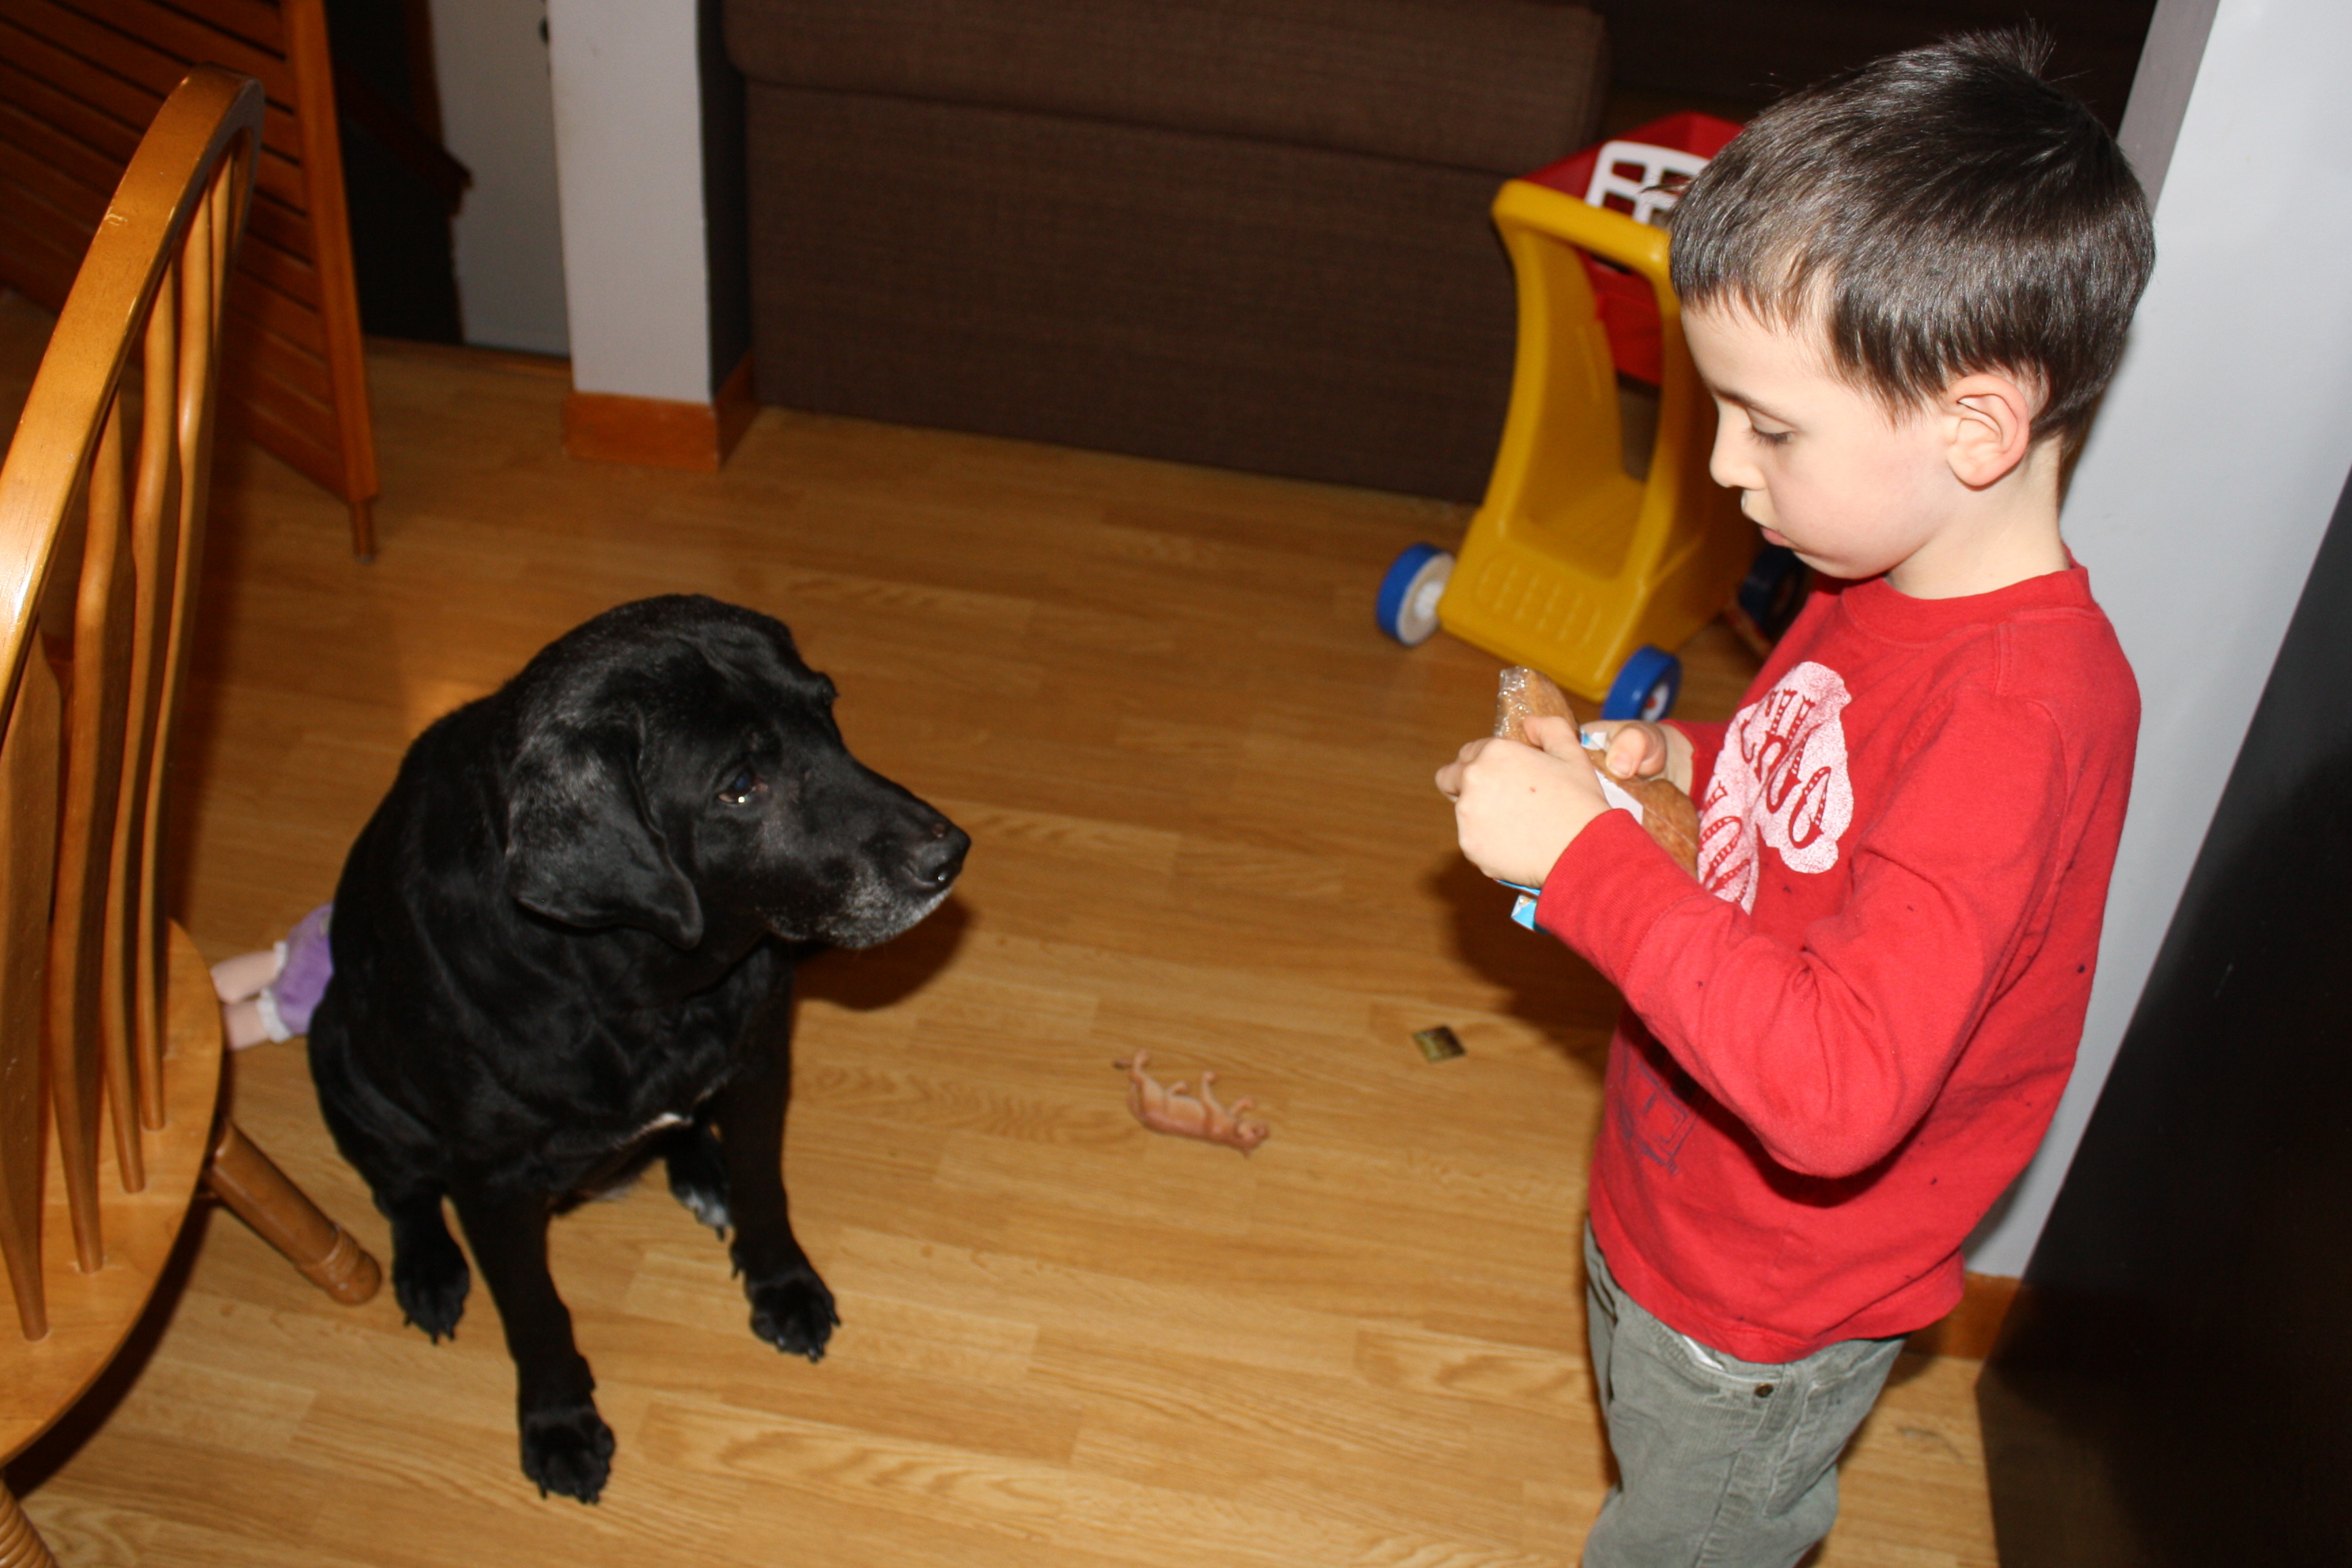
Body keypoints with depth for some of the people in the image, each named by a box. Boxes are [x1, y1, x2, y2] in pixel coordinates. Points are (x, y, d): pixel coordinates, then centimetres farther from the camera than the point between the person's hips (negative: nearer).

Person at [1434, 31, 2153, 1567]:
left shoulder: (2024, 714, -35)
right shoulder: (1893, 583, -7)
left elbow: (1835, 1088, -43)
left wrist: (1582, 851, -38)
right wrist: (1679, 755, -7)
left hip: (1771, 1302, -8)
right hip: (1673, 1205, 8)